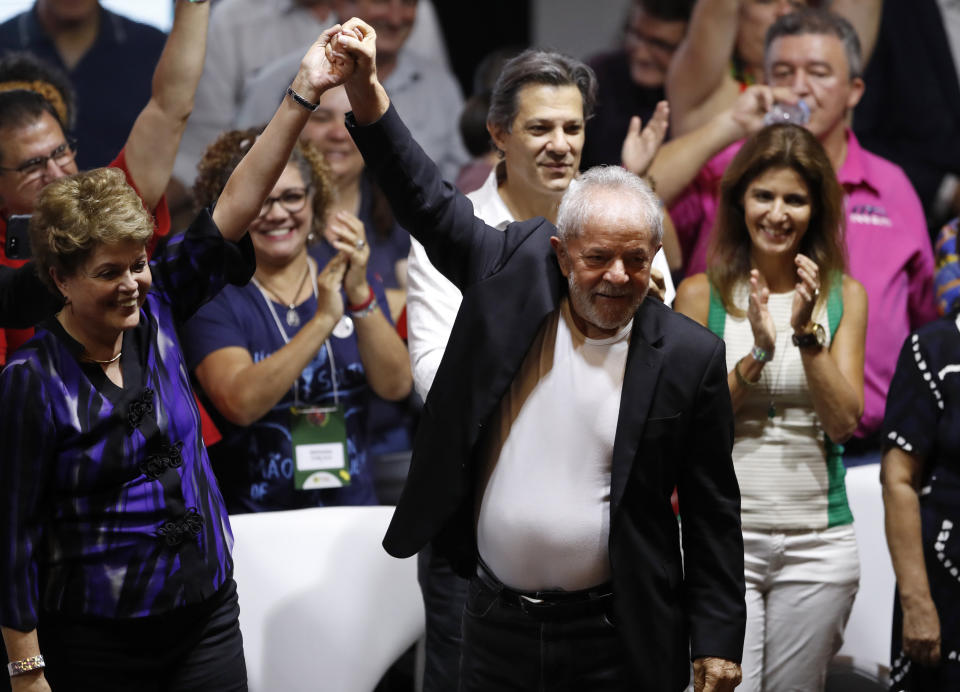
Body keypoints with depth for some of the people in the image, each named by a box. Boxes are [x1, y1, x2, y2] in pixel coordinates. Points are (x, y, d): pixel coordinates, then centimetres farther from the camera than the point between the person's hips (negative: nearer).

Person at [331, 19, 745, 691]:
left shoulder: (690, 356, -6)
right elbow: (429, 201, 4)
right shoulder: (515, 273, -1)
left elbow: (713, 509, -3)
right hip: (497, 627, 3)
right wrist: (365, 90, -8)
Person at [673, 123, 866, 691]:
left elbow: (844, 421, -2)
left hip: (817, 542, 2)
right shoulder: (703, 295, 1)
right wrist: (758, 352, -16)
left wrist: (807, 334, -15)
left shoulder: (845, 297, 5)